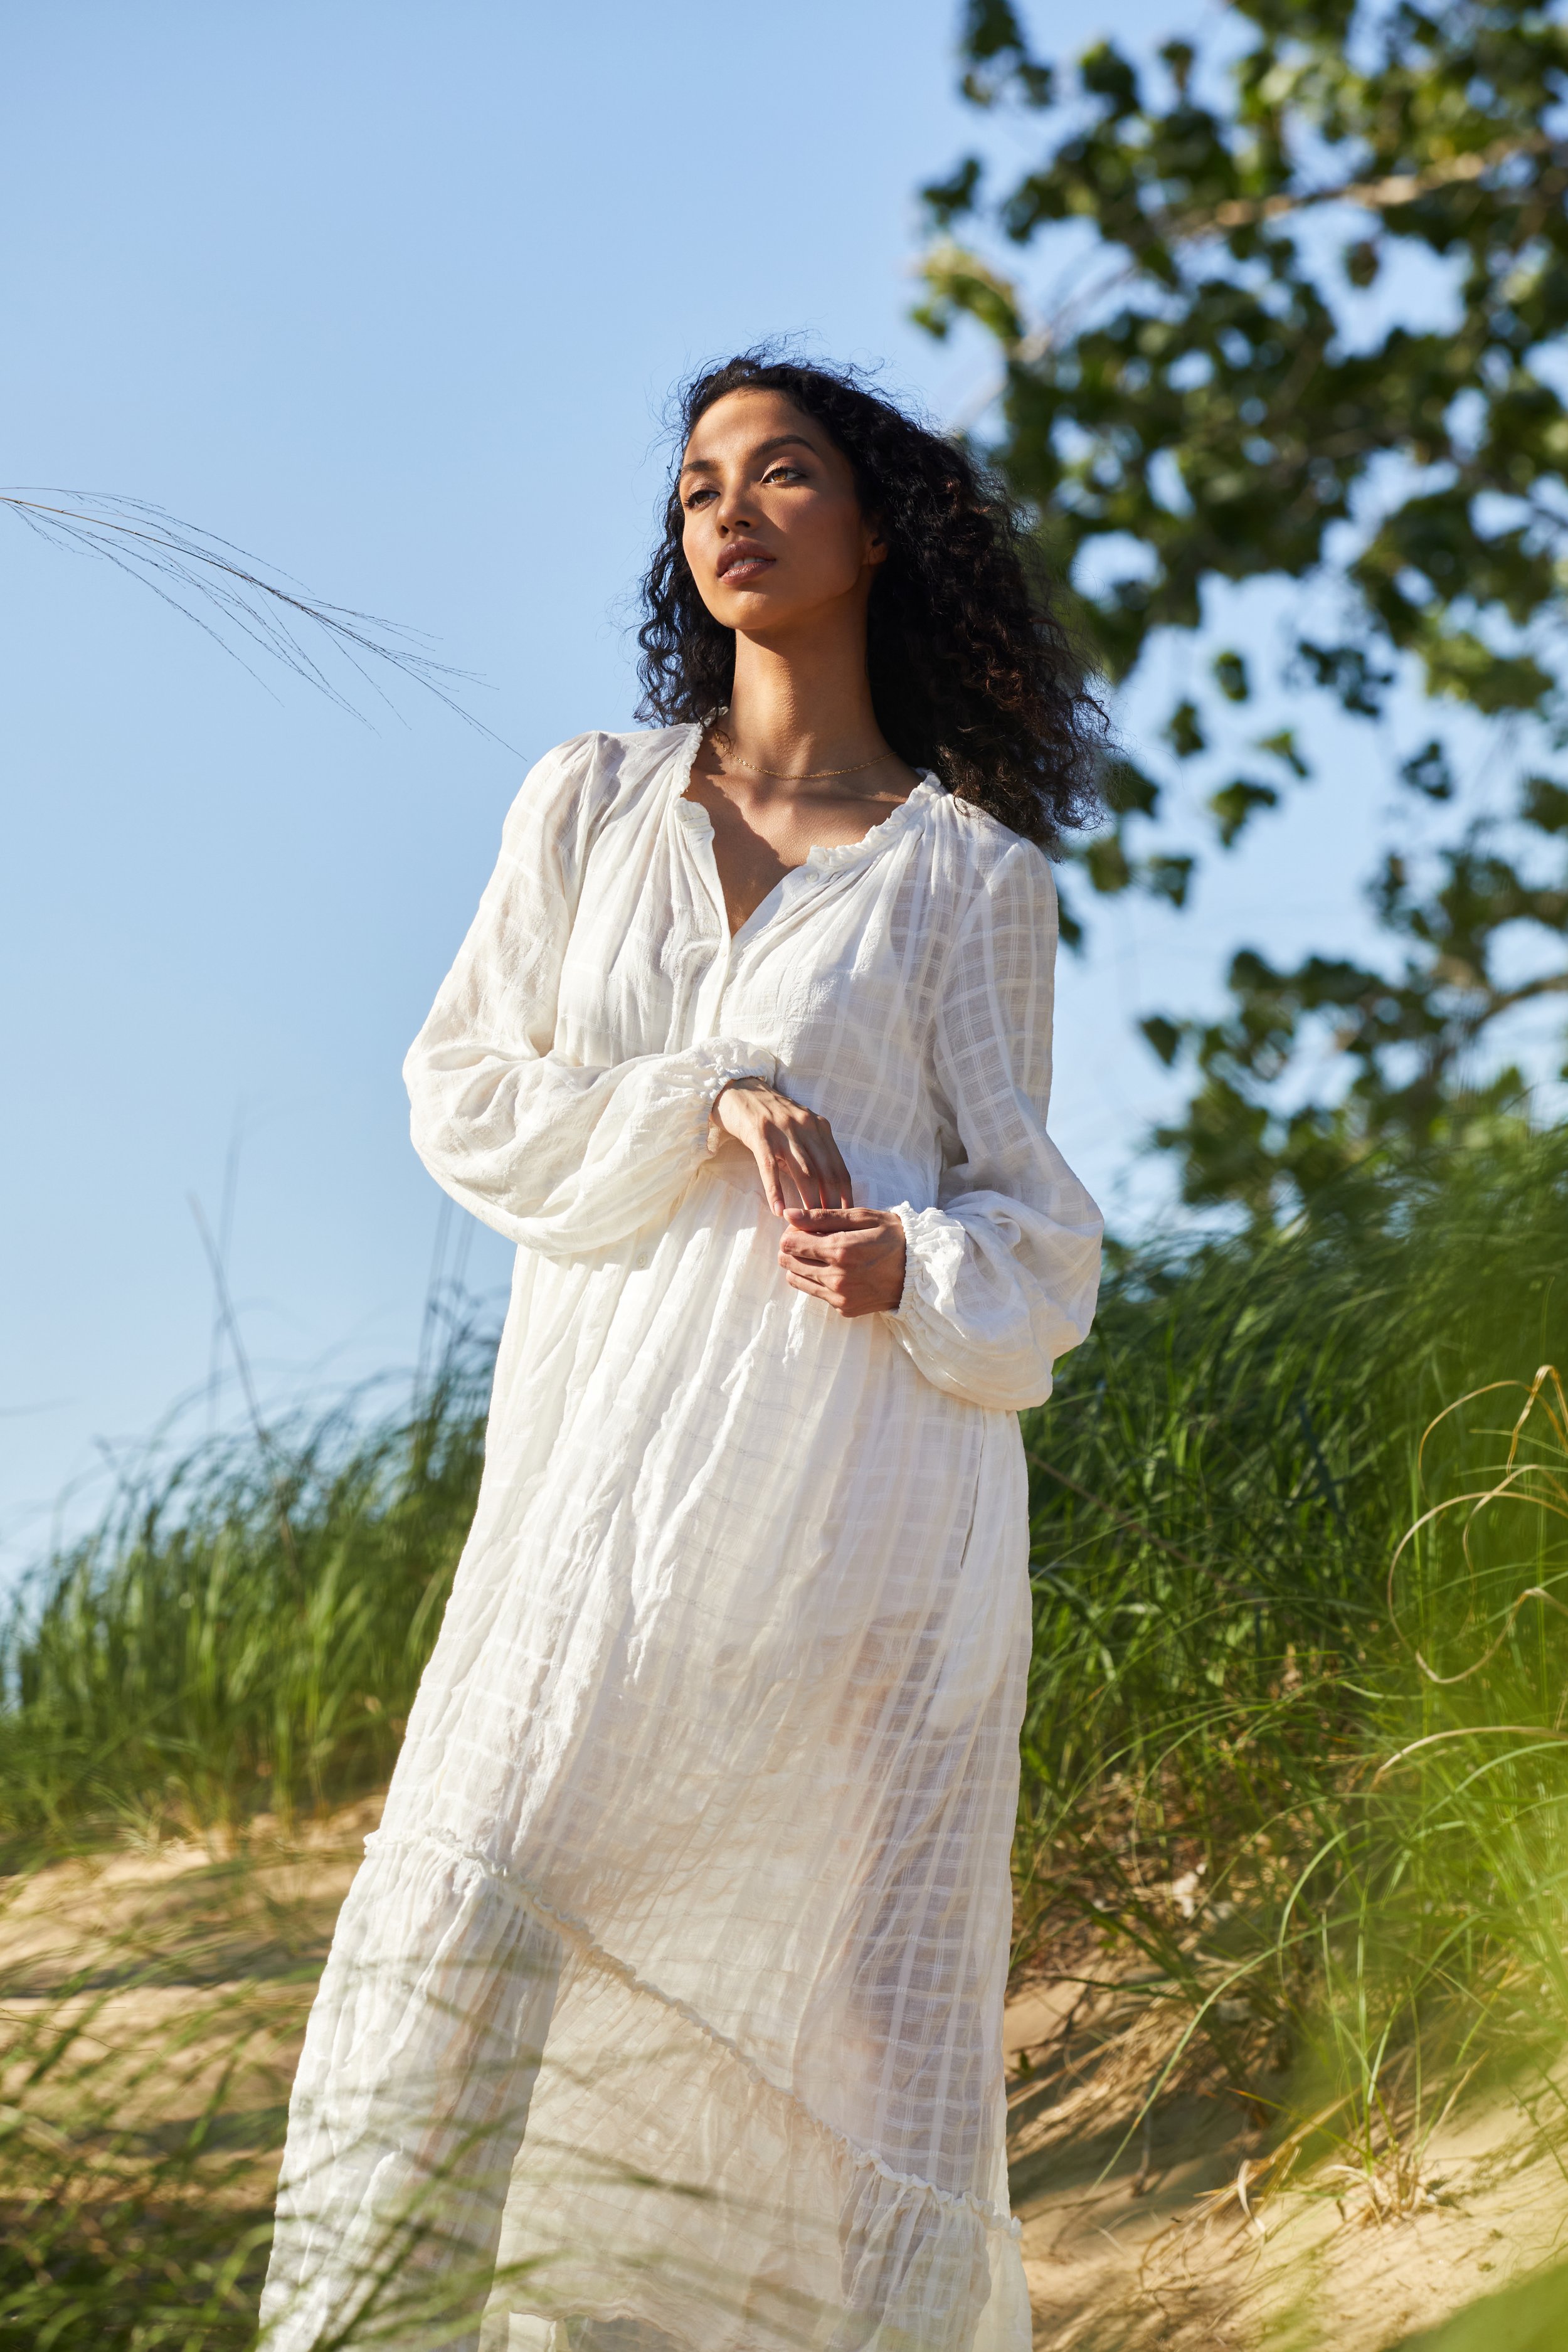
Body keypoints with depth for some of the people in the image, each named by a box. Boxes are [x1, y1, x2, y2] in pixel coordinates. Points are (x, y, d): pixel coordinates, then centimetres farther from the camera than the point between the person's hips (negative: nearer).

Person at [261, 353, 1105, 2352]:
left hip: (866, 1456, -1)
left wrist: (917, 1269, -13)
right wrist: (708, 1113, -6)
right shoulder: (592, 801, 15)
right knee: (476, 1887, -11)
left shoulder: (977, 874, 9)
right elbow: (464, 1090, 11)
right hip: (619, 1441, 2)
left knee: (856, 1977, -4)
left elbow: (1025, 1217, 10)